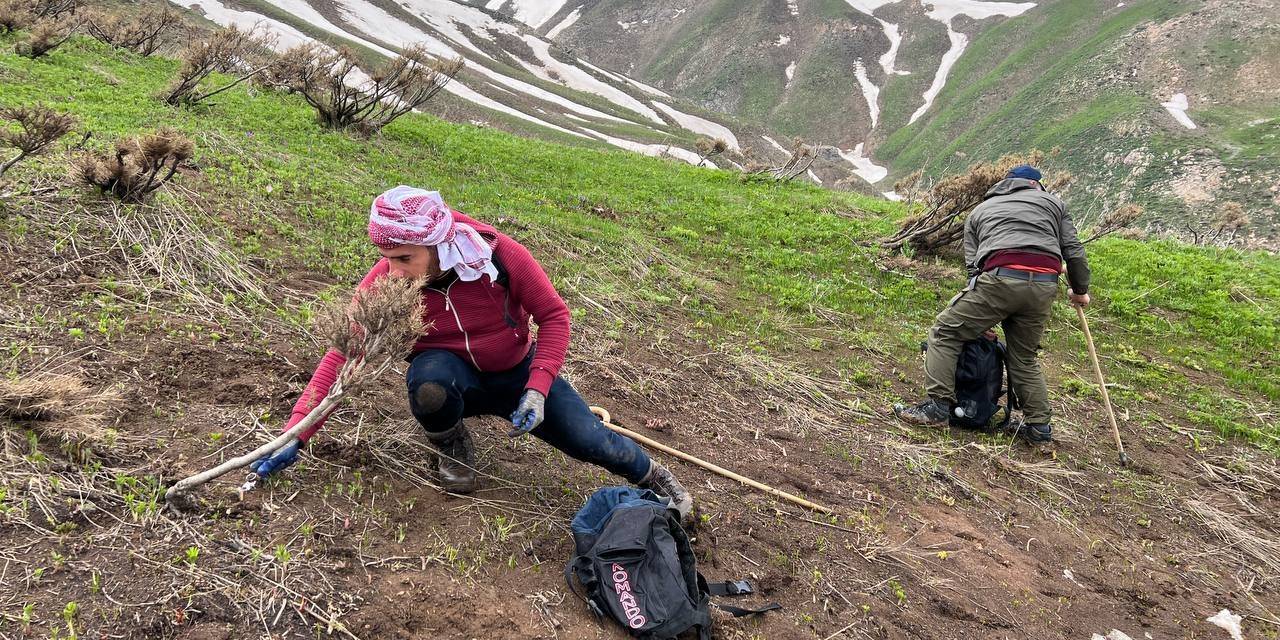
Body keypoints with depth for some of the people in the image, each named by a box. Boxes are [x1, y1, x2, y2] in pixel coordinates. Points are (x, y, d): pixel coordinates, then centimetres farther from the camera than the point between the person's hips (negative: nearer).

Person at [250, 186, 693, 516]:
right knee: (427, 380, -37)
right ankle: (452, 445, -1)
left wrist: (537, 389, -26)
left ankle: (653, 477, 18)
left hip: (517, 373, 0)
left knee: (589, 441, -16)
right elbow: (342, 353, -22)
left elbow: (554, 315, -15)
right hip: (454, 377, 0)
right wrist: (296, 435, -27)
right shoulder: (385, 282, -23)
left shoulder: (497, 254, -26)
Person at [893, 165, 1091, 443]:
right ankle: (1039, 425, 19)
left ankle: (938, 405, -4)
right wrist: (1080, 290, 34)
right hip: (1045, 286, 3)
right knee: (1024, 357, 19)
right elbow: (1074, 250, 19)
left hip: (1001, 277, -3)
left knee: (946, 332, 6)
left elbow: (973, 265, 18)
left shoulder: (979, 211, 28)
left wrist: (980, 321, 18)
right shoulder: (1052, 201, 29)